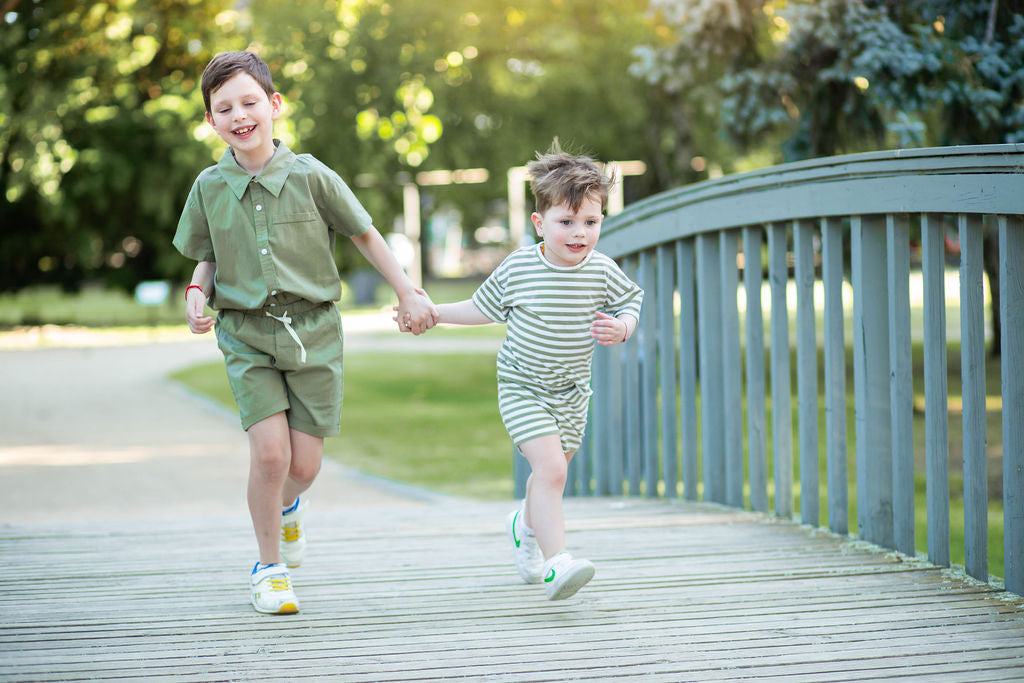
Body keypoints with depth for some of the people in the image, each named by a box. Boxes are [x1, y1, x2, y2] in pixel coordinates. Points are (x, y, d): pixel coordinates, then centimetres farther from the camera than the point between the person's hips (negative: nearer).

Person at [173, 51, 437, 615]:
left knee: (304, 463, -1)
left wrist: (408, 294, 7)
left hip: (312, 330, 0)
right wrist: (197, 291, -7)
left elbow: (364, 235, 5)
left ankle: (287, 506, 37)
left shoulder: (310, 177, -7)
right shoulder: (210, 187, -1)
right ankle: (269, 566, 7)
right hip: (246, 334, 0)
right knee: (270, 452, -14)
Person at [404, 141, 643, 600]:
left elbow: (630, 303, 5)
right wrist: (433, 313, 7)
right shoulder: (518, 268, -12)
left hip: (572, 392, 3)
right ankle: (557, 565, -25)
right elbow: (484, 307, 5)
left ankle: (526, 526, 51)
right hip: (522, 388, -3)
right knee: (551, 468, -21)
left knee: (550, 472, 19)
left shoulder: (602, 272, -10)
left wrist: (621, 329, -18)